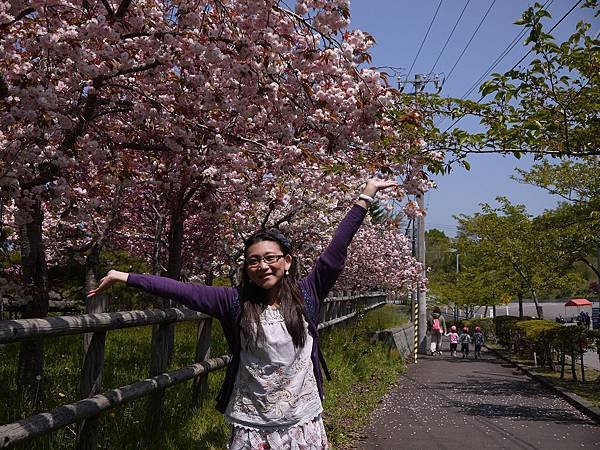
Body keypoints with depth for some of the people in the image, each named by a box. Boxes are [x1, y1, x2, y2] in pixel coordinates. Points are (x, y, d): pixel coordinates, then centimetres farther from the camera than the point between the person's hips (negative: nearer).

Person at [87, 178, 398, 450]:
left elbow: (336, 252, -7)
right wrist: (125, 277, -9)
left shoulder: (306, 295, -2)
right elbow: (183, 291, -6)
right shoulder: (236, 302, -3)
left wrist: (365, 198, -9)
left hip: (303, 424, 1)